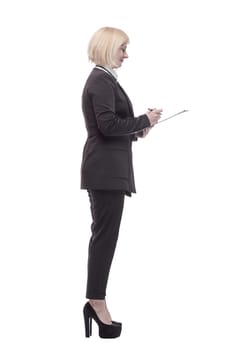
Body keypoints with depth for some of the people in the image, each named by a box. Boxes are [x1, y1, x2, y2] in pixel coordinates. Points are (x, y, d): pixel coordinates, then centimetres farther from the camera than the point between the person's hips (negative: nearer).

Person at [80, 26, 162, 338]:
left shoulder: (102, 79, 18)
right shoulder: (101, 81, -13)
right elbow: (108, 125, -22)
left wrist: (136, 130, 8)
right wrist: (144, 121, -12)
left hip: (105, 169, 10)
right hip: (107, 170, -10)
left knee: (103, 235, 11)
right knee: (105, 235, -7)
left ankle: (95, 302, 15)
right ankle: (97, 303, -4)